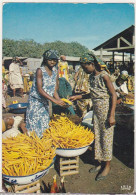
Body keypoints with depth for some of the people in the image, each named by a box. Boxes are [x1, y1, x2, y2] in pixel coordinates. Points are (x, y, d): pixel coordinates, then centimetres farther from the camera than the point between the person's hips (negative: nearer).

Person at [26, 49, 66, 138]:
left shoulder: (55, 71, 3)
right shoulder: (40, 70, -15)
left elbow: (54, 90, 3)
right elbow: (39, 89, -23)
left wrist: (60, 100, -15)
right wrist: (54, 100, -29)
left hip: (45, 102, 6)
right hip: (35, 101, -6)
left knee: (45, 124, 11)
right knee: (35, 124, -2)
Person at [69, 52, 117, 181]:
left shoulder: (103, 76, -15)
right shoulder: (91, 77, 8)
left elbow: (113, 95, -16)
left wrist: (112, 115, -19)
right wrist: (77, 97, 14)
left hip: (106, 110, -7)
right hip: (96, 110, 8)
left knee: (106, 137, 3)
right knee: (97, 136, 13)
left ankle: (107, 166, 19)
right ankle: (101, 163, 28)